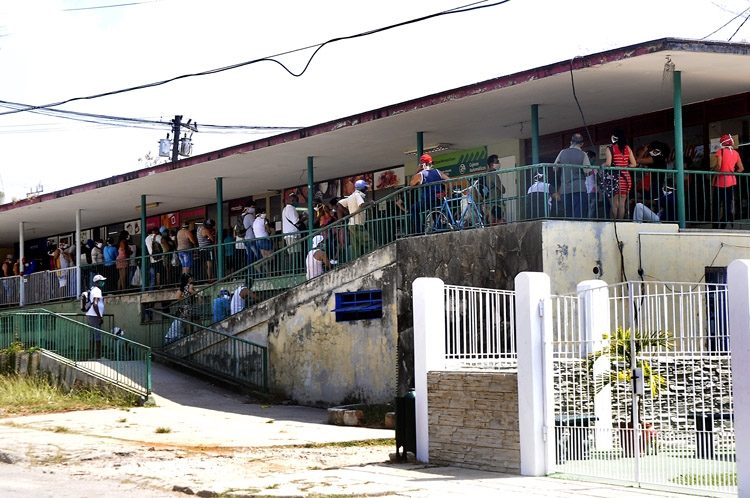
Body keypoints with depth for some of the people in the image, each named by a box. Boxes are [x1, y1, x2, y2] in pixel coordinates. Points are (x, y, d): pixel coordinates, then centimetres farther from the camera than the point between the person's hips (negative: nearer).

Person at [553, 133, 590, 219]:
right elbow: (587, 172, -7)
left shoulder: (562, 153, 7)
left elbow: (555, 169, 10)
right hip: (579, 189, -4)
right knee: (578, 217, -6)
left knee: (567, 217, 7)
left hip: (564, 189, 4)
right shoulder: (583, 154, -3)